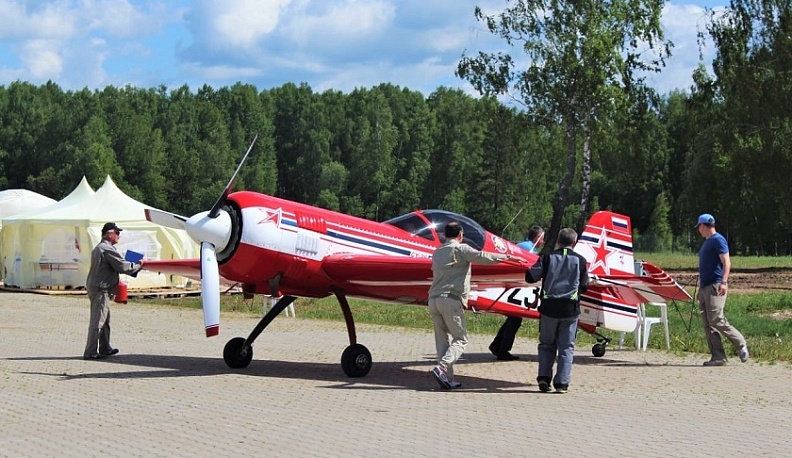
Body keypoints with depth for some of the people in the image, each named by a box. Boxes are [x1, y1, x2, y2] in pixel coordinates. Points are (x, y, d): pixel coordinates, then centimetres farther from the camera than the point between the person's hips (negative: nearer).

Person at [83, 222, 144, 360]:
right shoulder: (108, 249, -16)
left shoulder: (98, 248, 18)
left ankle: (105, 349, 25)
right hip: (100, 290, -11)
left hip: (95, 287, 11)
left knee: (105, 320, 18)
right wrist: (138, 266, -4)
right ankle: (90, 352, -8)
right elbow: (122, 266, -19)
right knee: (97, 321, -9)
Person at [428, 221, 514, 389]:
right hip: (451, 300, -7)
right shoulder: (461, 249, -1)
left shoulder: (437, 252, 22)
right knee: (460, 339, -1)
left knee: (442, 339, 8)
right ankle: (441, 368, -21)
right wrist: (506, 257, -2)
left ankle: (447, 378, 2)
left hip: (433, 299, 7)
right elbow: (482, 257, -9)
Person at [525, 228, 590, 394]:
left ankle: (544, 377, 2)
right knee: (566, 347, 6)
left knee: (546, 344, 14)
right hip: (570, 309, 0)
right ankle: (561, 383, 1)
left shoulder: (547, 257, -2)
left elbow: (530, 277, -4)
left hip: (549, 307, 0)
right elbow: (584, 286, 9)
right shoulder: (580, 260, 0)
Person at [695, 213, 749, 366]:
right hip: (705, 287, 10)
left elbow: (726, 262, -16)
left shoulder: (718, 240, -7)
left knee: (717, 320, -15)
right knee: (708, 324, 3)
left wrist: (723, 282, -29)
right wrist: (700, 289, 27)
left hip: (715, 286, -10)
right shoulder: (707, 242, 22)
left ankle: (741, 345, 0)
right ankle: (718, 357, 3)